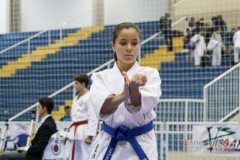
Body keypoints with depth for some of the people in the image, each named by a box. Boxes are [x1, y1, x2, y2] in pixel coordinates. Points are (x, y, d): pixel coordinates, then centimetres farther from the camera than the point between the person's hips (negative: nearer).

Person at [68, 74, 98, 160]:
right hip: (76, 132, 10)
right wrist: (71, 131, 19)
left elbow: (93, 118, -16)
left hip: (84, 131, -10)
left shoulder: (89, 97, -12)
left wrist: (90, 135, -20)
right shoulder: (76, 98, 16)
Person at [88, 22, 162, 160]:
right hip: (108, 145, 1)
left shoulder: (150, 74, 0)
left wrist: (134, 89, -43)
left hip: (141, 147, -1)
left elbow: (141, 105, -20)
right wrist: (122, 95, -41)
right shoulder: (101, 77, 2)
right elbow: (102, 109, -19)